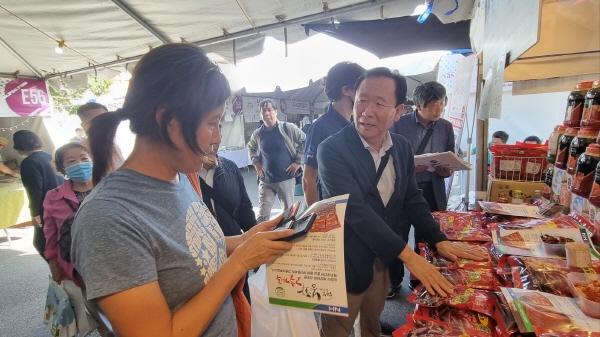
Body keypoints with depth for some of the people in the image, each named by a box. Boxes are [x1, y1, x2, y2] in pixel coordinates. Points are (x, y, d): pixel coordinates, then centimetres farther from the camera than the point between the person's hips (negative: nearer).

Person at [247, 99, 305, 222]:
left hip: (286, 178, -2)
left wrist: (298, 162, -5)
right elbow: (251, 148, 21)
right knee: (262, 214, 0)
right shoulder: (257, 134, 1)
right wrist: (256, 163, 8)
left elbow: (305, 142, -1)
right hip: (266, 180, 2)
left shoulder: (288, 128, -8)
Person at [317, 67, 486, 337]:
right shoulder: (332, 150, -21)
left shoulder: (402, 147, -1)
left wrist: (439, 241, -5)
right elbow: (356, 209, -28)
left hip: (383, 260, 6)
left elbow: (412, 199, 5)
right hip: (346, 263, -5)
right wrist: (408, 255, -29)